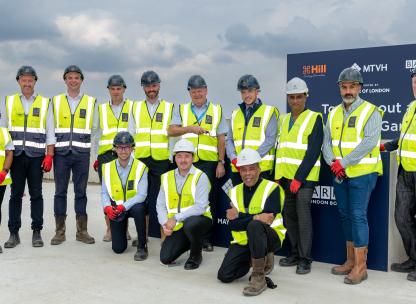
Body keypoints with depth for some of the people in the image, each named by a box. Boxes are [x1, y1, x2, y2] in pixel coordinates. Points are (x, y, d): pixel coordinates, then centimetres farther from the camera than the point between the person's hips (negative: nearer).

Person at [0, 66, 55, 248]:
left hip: (36, 156, -1)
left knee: (36, 194, 2)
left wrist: (49, 156, -4)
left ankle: (37, 233, 9)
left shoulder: (45, 103, 6)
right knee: (16, 194, 3)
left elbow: (50, 132, 4)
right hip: (16, 155, 1)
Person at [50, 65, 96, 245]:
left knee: (81, 192, 4)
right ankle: (60, 231, 11)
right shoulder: (56, 101, 10)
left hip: (82, 154, 0)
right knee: (60, 191, 3)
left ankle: (82, 231, 12)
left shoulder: (91, 102, 7)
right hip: (61, 153, 1)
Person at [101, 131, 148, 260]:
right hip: (116, 208, 2)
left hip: (134, 205, -2)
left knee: (139, 209, -40)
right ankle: (122, 233, 34)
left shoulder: (140, 167, -11)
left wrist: (124, 206, -30)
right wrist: (107, 207, -21)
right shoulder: (108, 167, 0)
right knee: (118, 248, -6)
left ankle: (142, 247, -18)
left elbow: (141, 195, -18)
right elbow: (104, 193, 0)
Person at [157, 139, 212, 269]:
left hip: (199, 219, -4)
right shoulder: (167, 177, 5)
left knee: (189, 225, -38)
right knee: (165, 258, -7)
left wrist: (176, 218, -24)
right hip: (177, 225, 4)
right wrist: (165, 223, -14)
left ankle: (196, 255, -6)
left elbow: (200, 207, -21)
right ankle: (187, 242, 26)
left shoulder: (200, 177, -11)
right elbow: (160, 205, 3)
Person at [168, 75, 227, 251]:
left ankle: (207, 238, 9)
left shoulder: (217, 111, 11)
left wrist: (221, 162, 1)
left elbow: (221, 138, 8)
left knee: (208, 200, 0)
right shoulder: (182, 110, 13)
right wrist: (189, 128, -14)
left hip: (208, 163, -1)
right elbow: (171, 131, 1)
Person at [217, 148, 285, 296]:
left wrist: (240, 216, -17)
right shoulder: (235, 192, 4)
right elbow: (233, 225, -8)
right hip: (243, 241, 6)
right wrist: (254, 217, -24)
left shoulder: (272, 188, -11)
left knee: (254, 226, -38)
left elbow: (267, 220, -23)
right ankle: (262, 259, 17)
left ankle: (259, 277, -24)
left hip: (270, 237, -5)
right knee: (224, 276, -7)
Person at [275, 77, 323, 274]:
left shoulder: (314, 118, -4)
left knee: (303, 214, -9)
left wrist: (299, 177, -16)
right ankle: (295, 253, 22)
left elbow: (313, 151, -11)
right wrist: (278, 175, 8)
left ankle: (305, 259, -1)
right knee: (288, 214, 10)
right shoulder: (283, 120, 16)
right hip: (285, 176, 6)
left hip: (304, 176, -6)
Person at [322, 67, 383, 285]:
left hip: (362, 173, -6)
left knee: (358, 216, -8)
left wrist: (344, 162, -20)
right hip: (339, 175, 7)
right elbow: (327, 143, 9)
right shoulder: (334, 113, 12)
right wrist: (333, 163, -10)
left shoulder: (370, 111, -7)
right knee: (345, 216, 12)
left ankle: (360, 267, -1)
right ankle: (351, 260, 24)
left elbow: (369, 142, -18)